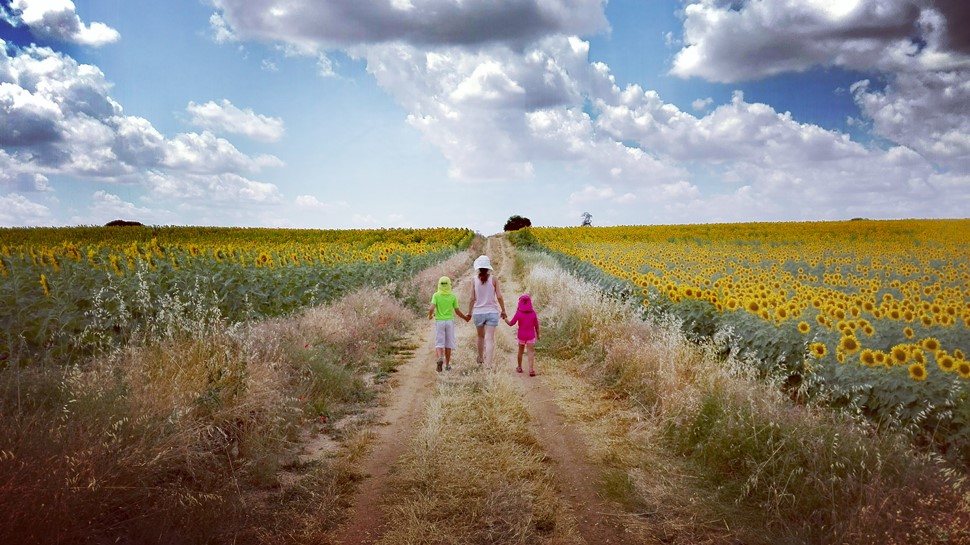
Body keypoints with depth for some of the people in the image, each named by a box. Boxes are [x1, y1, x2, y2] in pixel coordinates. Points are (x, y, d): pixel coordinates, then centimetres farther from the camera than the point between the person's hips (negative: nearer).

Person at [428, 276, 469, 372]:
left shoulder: (436, 295, -5)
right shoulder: (453, 296, -1)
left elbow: (432, 308, -16)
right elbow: (457, 311, 2)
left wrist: (430, 315, 5)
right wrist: (465, 318, 20)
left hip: (439, 321, -1)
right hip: (450, 321, 1)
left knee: (439, 343, 3)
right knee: (448, 344, 10)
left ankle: (440, 358, -25)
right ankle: (447, 365, 13)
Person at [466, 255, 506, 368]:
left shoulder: (474, 280, -4)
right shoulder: (493, 279, -6)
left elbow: (472, 298, -4)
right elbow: (499, 297, -6)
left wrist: (469, 312, 7)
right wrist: (503, 310, 6)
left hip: (478, 312, 2)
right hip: (492, 312, -2)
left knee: (481, 336, 22)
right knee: (490, 339, -4)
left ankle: (481, 358, 39)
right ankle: (488, 363, -13)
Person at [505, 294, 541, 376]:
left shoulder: (518, 313, -12)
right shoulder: (533, 313, -8)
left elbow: (511, 323, -7)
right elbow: (536, 326, -2)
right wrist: (538, 335, 10)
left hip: (521, 335, 1)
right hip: (531, 336, -1)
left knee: (521, 351, 18)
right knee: (531, 352, -2)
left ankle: (519, 368, 31)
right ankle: (531, 370, -14)